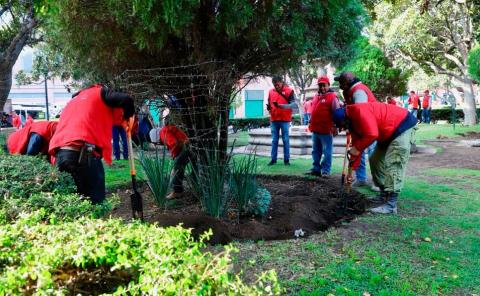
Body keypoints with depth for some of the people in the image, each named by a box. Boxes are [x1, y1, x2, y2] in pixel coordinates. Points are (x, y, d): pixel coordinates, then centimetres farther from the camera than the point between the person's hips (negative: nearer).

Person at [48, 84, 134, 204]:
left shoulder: (74, 100, 35)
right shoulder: (100, 92, 15)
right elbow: (126, 100, -2)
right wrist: (126, 117, 17)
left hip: (60, 155, 7)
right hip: (83, 154, -7)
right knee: (95, 203, -3)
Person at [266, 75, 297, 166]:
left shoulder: (289, 91, -3)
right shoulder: (271, 92, 10)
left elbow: (293, 104, -12)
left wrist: (281, 106, -25)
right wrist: (268, 107, -5)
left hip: (285, 120, -4)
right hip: (274, 120, 4)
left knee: (285, 140, 2)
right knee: (274, 140, 8)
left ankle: (286, 159, 9)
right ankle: (273, 159, 14)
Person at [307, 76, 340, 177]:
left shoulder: (332, 97, -7)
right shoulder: (316, 97, 15)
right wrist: (311, 124, 22)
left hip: (326, 130, -8)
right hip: (315, 129, 8)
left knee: (327, 152, -2)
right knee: (316, 151, 14)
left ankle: (325, 171, 3)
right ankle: (316, 169, 22)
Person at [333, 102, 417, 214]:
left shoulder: (359, 111, -24)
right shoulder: (352, 122, 6)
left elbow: (372, 134, -33)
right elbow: (356, 145, 9)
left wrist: (357, 148, -20)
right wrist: (351, 171, 8)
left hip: (403, 125, -11)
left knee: (393, 164, -18)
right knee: (375, 161, 13)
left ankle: (391, 205, -20)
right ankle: (384, 195, 21)